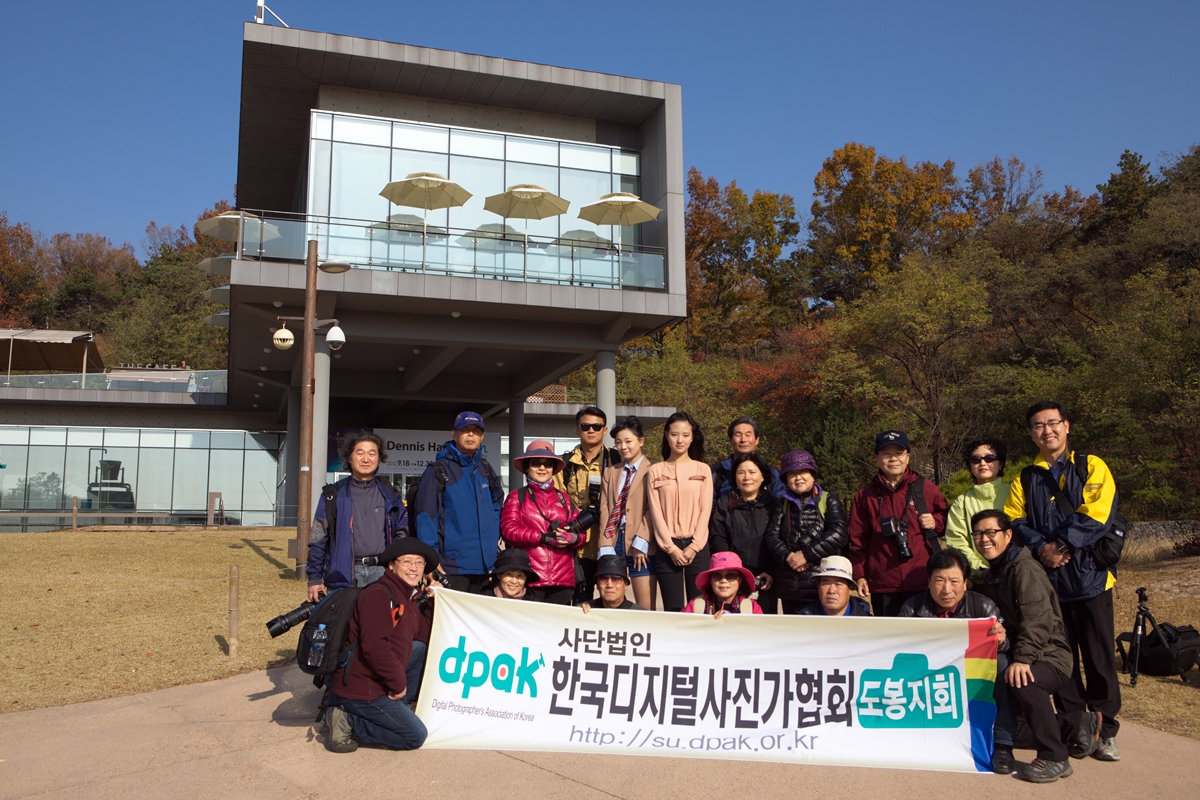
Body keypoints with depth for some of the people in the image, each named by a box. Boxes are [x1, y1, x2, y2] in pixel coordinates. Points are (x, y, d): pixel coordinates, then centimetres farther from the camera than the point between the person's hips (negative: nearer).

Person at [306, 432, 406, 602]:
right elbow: (318, 539, 6)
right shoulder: (334, 494, 7)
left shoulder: (388, 494, 13)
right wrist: (314, 578, 2)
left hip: (381, 574, 1)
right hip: (343, 574, -1)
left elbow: (402, 530, 15)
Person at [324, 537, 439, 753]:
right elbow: (373, 645, -26)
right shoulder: (379, 594, -17)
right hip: (360, 690, -9)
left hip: (376, 685, 9)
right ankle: (349, 722, -2)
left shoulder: (408, 600, 15)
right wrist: (398, 683, -17)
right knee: (416, 737, -3)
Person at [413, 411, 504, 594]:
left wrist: (494, 543, 12)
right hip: (452, 566, -6)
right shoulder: (438, 471, -4)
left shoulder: (485, 470, 14)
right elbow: (425, 518, -9)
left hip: (484, 566, 6)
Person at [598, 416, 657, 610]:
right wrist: (606, 547, -2)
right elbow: (604, 510, 10)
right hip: (614, 540, 4)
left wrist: (641, 543, -14)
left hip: (641, 545, -4)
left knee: (645, 609, -3)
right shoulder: (610, 472, 18)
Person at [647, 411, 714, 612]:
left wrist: (694, 546, -8)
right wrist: (671, 548, -8)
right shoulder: (655, 471, 6)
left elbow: (705, 510, 2)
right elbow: (655, 512, 1)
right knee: (672, 610, 0)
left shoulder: (703, 470, 6)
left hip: (697, 548, 0)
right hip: (667, 548, 0)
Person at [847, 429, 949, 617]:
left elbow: (945, 518, 19)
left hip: (923, 583, -1)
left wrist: (935, 522, -3)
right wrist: (860, 575, 5)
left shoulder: (926, 489, 6)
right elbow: (858, 540, 10)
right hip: (883, 586, 1)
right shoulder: (865, 496, 9)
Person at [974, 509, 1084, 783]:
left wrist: (1023, 659, -37)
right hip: (1013, 654, 9)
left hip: (1049, 655, -9)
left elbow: (1038, 620, -27)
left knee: (1022, 681, -35)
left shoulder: (1024, 568, -15)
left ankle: (1055, 759, -20)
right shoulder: (991, 574, 13)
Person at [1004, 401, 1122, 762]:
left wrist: (1063, 545, -15)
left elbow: (1097, 514, -8)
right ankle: (1078, 729, 16)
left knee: (1099, 658, 2)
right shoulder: (1024, 479, 15)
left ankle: (1105, 731, 14)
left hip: (1090, 575, -3)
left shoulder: (1092, 468, 5)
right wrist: (1041, 548, -13)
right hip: (1048, 579, 3)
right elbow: (1015, 520, 4)